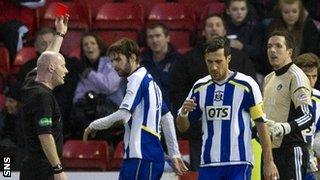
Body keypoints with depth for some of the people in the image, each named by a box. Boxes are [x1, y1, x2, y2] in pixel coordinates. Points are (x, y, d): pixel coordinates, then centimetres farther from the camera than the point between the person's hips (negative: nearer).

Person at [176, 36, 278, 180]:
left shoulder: (246, 85, -5)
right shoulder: (200, 87, 9)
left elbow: (261, 124, -2)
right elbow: (183, 127, 15)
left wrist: (268, 163, -6)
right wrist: (183, 113, -9)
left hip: (239, 163, -5)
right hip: (209, 163, 5)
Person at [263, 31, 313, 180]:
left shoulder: (296, 76, -10)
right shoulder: (269, 79, 19)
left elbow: (308, 117, -20)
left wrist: (284, 128, -35)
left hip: (291, 151, -9)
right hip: (270, 151, 9)